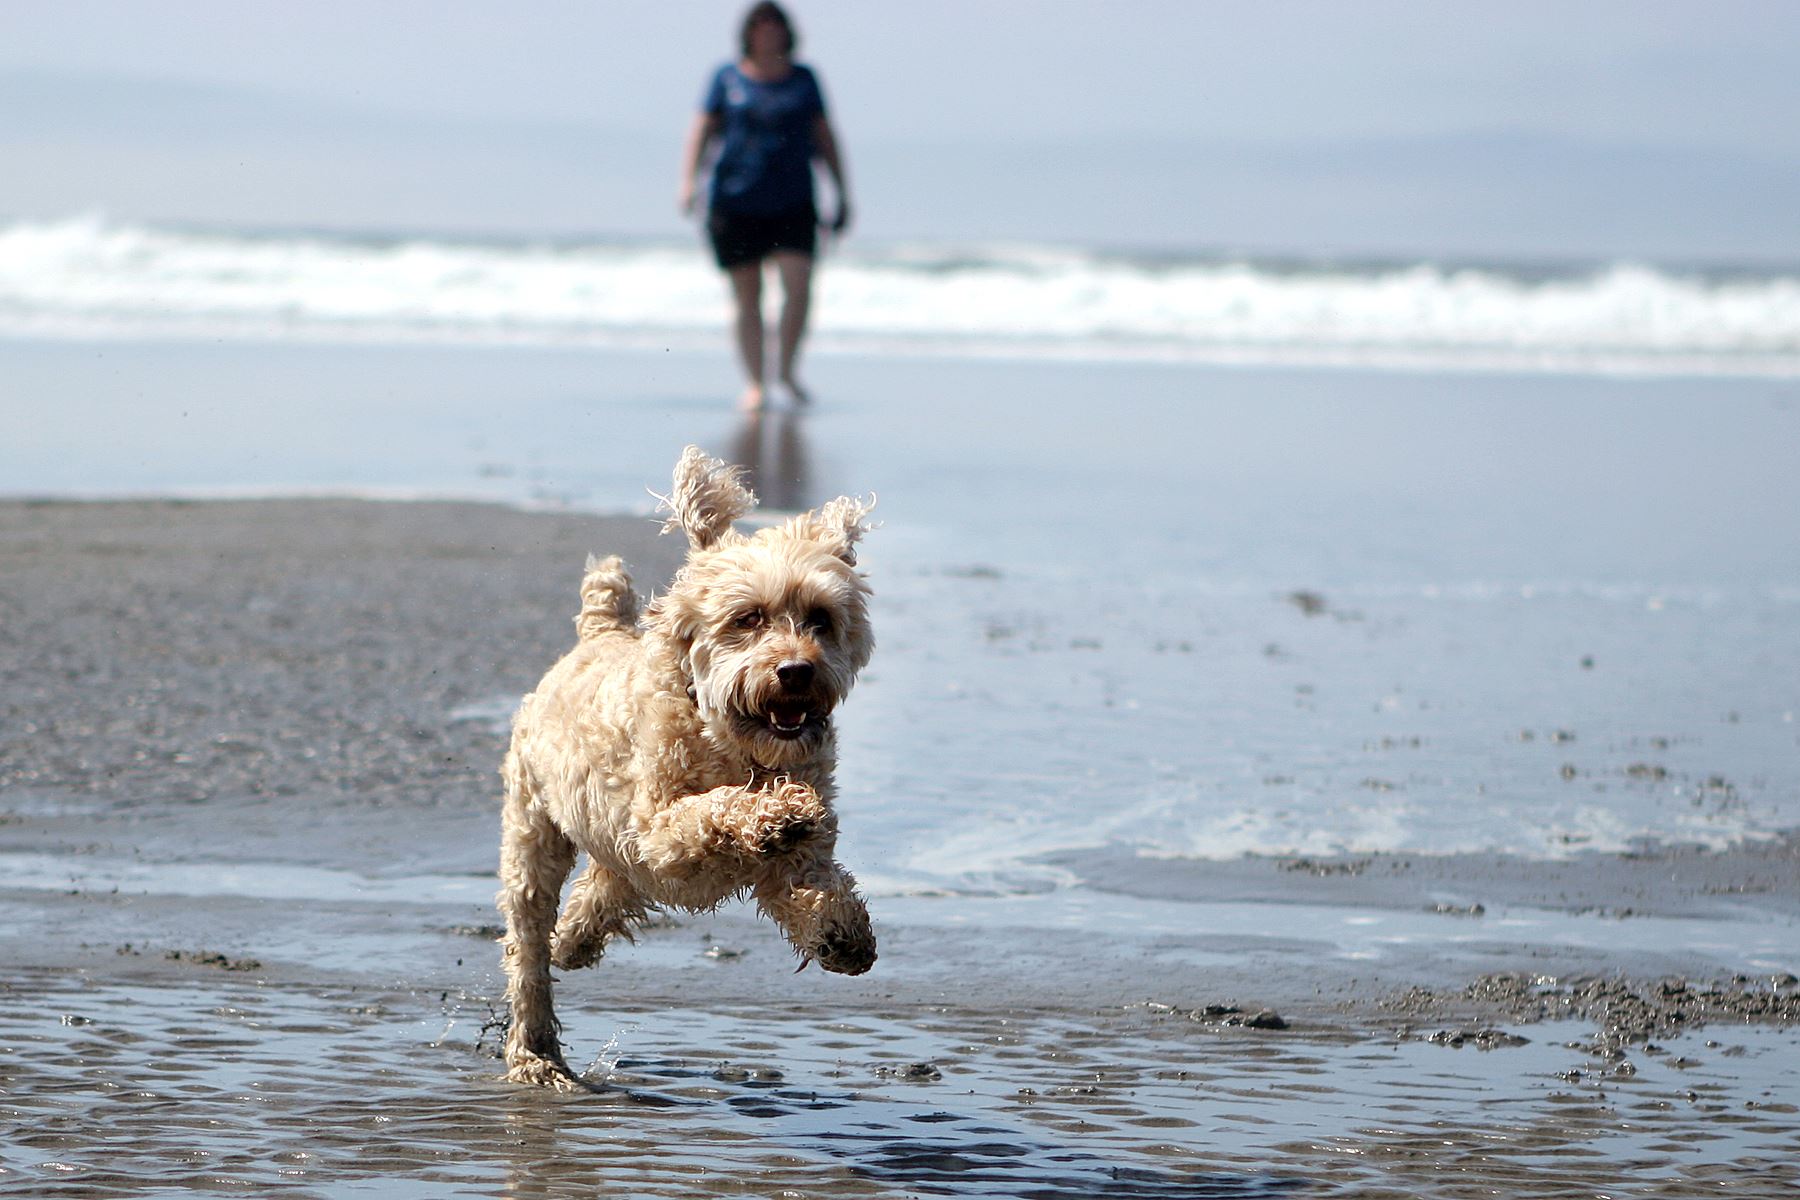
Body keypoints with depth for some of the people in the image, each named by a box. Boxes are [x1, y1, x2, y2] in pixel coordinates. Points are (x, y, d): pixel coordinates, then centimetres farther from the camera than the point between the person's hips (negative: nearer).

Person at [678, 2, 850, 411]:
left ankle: (787, 368, 5)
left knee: (798, 285, -14)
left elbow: (825, 138, 15)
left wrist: (843, 196, 12)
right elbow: (701, 131, 4)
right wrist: (688, 181, -10)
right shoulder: (727, 79, 7)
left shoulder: (803, 79, 11)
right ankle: (753, 382, 8)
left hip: (793, 204, 0)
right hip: (736, 204, 0)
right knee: (747, 296, 1)